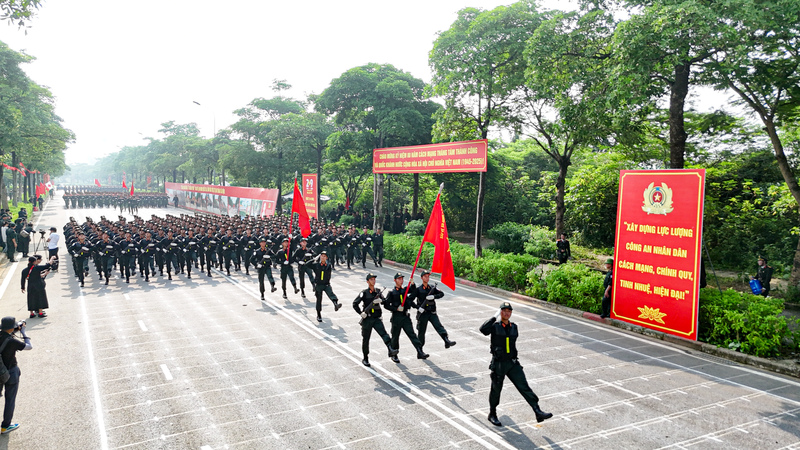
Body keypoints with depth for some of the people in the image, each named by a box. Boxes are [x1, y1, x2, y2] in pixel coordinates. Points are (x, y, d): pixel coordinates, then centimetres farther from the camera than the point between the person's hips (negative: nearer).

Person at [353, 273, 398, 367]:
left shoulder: (378, 291, 8)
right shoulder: (364, 293, -4)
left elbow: (385, 300, 4)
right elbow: (355, 304, -3)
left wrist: (380, 300, -17)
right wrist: (361, 313, -13)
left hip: (377, 319, 2)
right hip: (367, 319, -2)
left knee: (384, 334, -19)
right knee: (365, 339, 8)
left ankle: (391, 350, -34)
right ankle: (365, 358, 22)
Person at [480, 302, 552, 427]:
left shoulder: (514, 327, 7)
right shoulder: (494, 326, -10)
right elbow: (483, 329, -31)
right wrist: (495, 317, -25)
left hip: (512, 363, 4)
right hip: (498, 364, -4)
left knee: (524, 387, -6)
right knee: (496, 390, 10)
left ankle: (538, 412, -10)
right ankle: (492, 415, 28)